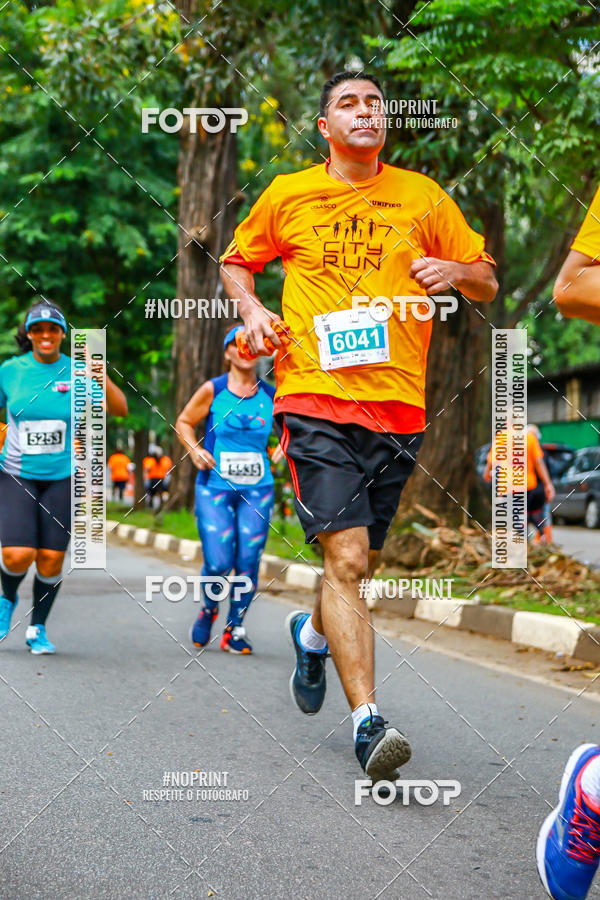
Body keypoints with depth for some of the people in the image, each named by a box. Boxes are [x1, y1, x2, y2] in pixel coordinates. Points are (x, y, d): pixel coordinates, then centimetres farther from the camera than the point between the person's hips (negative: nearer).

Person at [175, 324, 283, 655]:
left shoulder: (271, 395, 5)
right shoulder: (213, 390, -1)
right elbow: (183, 422, 10)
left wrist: (283, 447, 1)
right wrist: (194, 449, -6)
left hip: (257, 490, 2)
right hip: (214, 487, -2)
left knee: (248, 560, -3)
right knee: (218, 562, -9)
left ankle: (235, 627, 14)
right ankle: (208, 610, 22)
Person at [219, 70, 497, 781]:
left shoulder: (423, 198, 10)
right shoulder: (287, 196, 8)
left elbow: (488, 282, 16)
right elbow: (236, 260, 23)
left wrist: (454, 271, -6)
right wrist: (251, 309, 3)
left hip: (398, 407, 3)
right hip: (315, 400, -2)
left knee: (359, 560, 12)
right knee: (347, 559, -16)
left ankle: (313, 632, 45)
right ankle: (367, 722, -15)